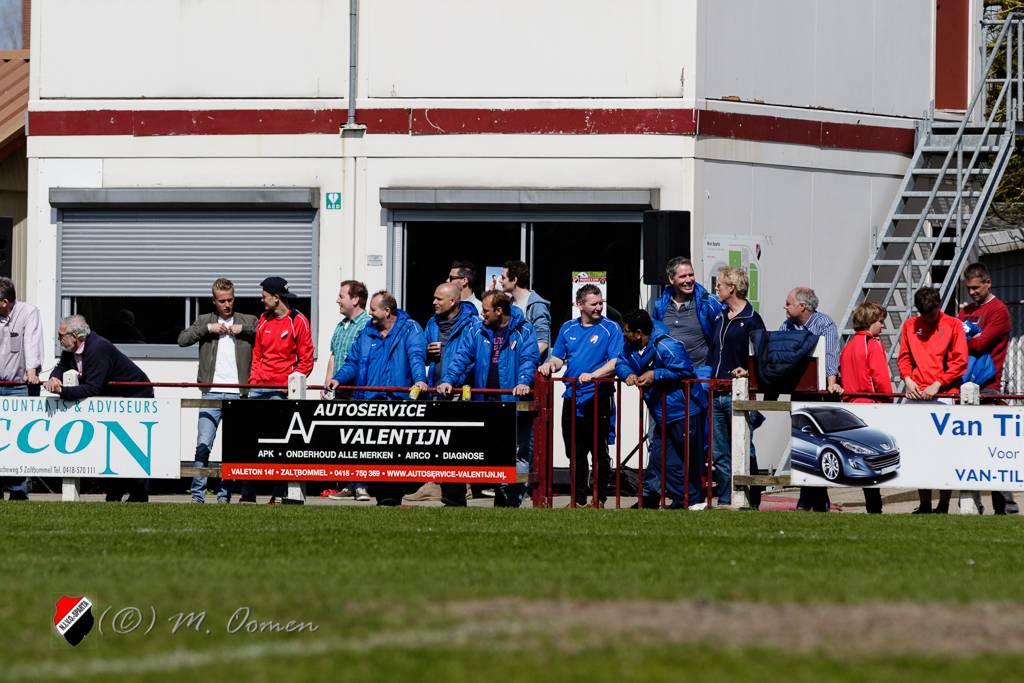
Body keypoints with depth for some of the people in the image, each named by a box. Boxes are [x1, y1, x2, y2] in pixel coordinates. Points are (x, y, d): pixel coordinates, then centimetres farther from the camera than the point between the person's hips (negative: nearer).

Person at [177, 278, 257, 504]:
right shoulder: (205, 321, 13)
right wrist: (208, 328, -7)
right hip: (212, 394, 0)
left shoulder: (248, 322, 12)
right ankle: (198, 494, -6)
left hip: (238, 395, 0)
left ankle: (225, 494, 8)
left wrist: (243, 329, -7)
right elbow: (182, 339, 1)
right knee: (203, 446, -8)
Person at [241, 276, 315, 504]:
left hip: (281, 390, -6)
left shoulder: (298, 321, -3)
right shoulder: (264, 320, 14)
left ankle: (279, 493, -1)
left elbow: (306, 360, -2)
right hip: (259, 387, 6)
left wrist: (292, 383, -11)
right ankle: (247, 493, 4)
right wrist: (253, 379, 9)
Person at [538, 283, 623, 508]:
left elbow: (615, 362, -11)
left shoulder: (611, 329, -2)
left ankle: (600, 499, 6)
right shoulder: (568, 329, 13)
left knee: (599, 453, -1)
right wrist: (550, 364, -5)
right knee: (575, 453, 9)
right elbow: (559, 358, 17)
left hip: (597, 399, -5)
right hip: (572, 399, 5)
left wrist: (593, 375, -24)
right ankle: (579, 499, 17)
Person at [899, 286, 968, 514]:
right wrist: (907, 379, -1)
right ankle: (924, 504, 6)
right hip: (916, 394, 4)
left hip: (943, 394, -4)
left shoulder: (953, 325, 3)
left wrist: (937, 384, -9)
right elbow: (904, 357, 18)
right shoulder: (910, 325, 14)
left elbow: (960, 361, -2)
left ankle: (944, 504, -2)